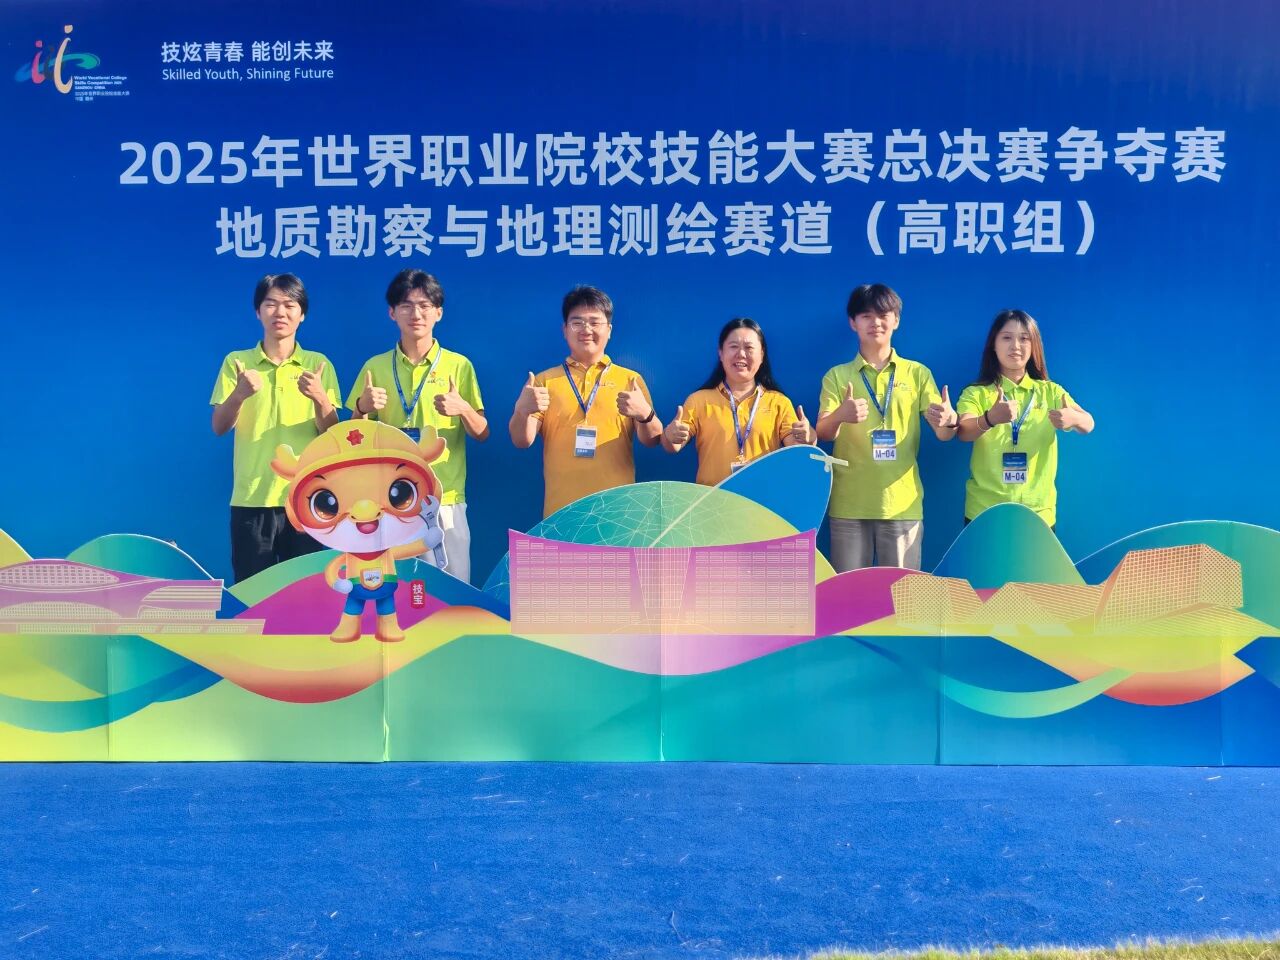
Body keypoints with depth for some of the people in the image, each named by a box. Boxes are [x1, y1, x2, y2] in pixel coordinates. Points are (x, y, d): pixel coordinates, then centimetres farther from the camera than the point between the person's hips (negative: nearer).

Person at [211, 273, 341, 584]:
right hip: (251, 499, 0)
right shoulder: (236, 362, 5)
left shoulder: (318, 364, 5)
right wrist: (239, 394, -22)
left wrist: (319, 397, -20)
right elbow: (219, 428, -2)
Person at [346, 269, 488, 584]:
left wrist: (463, 409, -16)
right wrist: (363, 408, -10)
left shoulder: (459, 365, 2)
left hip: (445, 499, -1)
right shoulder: (375, 367, 6)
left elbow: (482, 435, 3)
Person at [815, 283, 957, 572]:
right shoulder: (837, 375, 6)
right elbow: (823, 434, -6)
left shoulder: (918, 373, 7)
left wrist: (949, 420, -25)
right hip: (849, 505, 0)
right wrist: (839, 416, -29)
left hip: (903, 503, 0)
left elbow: (943, 434, 0)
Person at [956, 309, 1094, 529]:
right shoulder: (975, 393, 0)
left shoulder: (1050, 391, 6)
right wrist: (990, 419, -41)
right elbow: (964, 432, -19)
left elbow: (1088, 424, -9)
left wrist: (1072, 418, -33)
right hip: (984, 512, -1)